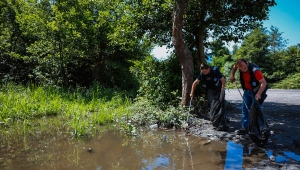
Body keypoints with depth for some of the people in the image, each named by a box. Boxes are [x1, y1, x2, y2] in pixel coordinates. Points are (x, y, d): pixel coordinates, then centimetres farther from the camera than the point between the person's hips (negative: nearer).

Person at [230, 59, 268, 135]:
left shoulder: (254, 70, -32)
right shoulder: (240, 66, -15)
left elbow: (264, 82, -36)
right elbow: (234, 67, 11)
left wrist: (258, 94, -46)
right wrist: (232, 76, 3)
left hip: (256, 91, -7)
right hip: (247, 91, 7)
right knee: (245, 109, 11)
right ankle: (245, 128, 22)